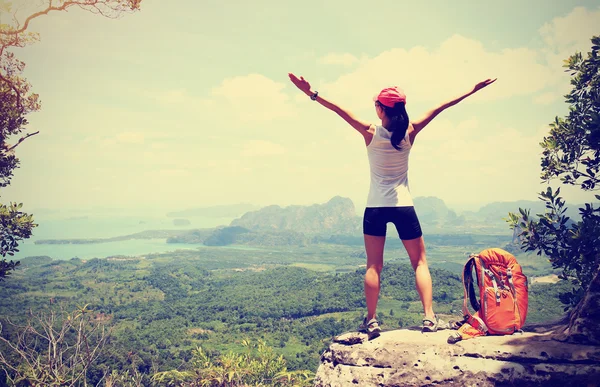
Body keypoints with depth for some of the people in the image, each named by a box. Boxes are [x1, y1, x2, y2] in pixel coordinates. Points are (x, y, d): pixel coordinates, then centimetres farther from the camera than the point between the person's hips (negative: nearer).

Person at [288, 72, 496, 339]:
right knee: (420, 262, 10)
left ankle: (371, 321, 8)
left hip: (375, 207, 0)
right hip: (403, 206, 1)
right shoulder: (410, 131, -3)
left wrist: (312, 94, -10)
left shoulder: (371, 133, -6)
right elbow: (439, 108, 3)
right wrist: (471, 91, 11)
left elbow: (341, 111, -10)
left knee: (373, 266, 7)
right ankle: (429, 319, 3)